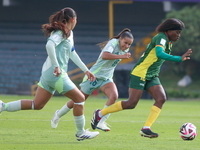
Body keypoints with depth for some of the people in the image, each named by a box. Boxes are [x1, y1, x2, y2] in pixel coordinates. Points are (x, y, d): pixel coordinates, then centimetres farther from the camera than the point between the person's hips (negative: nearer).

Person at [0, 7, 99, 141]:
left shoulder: (69, 33, 18)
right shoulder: (61, 33, -12)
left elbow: (72, 53, 26)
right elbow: (49, 45, -29)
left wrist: (86, 70, 28)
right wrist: (56, 66, -29)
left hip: (48, 73, 10)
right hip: (56, 74, -10)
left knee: (37, 104, 10)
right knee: (80, 98, 0)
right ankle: (80, 133, 9)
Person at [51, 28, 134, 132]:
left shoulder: (125, 49, 3)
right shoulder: (113, 43, -22)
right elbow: (104, 56, -42)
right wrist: (121, 56, -42)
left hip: (106, 79, 6)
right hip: (94, 76, -6)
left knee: (114, 96, -25)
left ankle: (101, 122, -22)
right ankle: (59, 115, 34)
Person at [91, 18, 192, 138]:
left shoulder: (169, 42, 12)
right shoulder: (161, 38, -17)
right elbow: (160, 54, -37)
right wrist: (180, 59, -43)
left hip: (152, 76, 9)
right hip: (140, 73, -9)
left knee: (161, 98, -12)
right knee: (131, 103, -10)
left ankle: (146, 128, -16)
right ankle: (100, 113, 6)